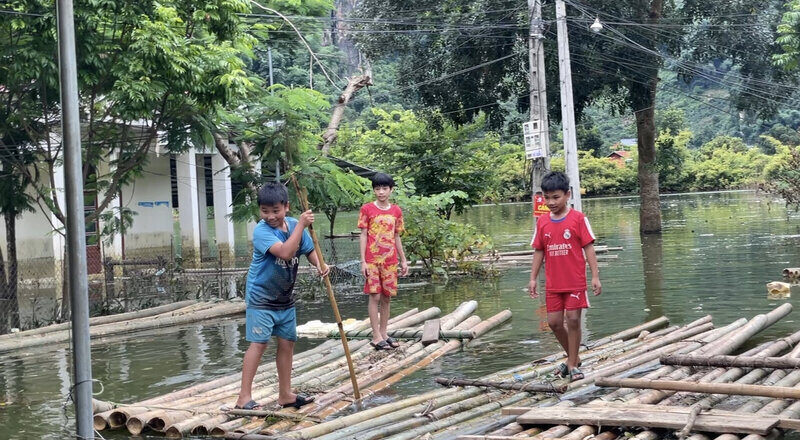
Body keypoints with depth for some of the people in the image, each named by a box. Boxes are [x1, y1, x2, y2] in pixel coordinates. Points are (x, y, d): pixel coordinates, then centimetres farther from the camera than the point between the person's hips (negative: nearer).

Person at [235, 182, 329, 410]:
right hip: (261, 297, -7)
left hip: (285, 297, 7)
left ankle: (285, 394, 21)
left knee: (287, 342, 10)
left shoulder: (294, 225, -2)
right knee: (259, 343, -12)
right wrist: (301, 225, -33)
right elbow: (285, 252, -36)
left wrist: (319, 265, -10)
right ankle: (244, 397, -9)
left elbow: (309, 250, 10)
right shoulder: (261, 231, -22)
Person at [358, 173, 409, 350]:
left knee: (386, 297, 8)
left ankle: (383, 334, 17)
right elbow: (363, 235, -2)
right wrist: (363, 261, -8)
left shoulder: (396, 211, 8)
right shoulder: (367, 209, -2)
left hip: (390, 260, 4)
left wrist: (403, 260, 14)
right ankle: (376, 337, -1)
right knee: (375, 296, -5)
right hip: (373, 260, -4)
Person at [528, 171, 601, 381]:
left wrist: (595, 276, -9)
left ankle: (572, 364, 11)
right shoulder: (542, 222, 5)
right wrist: (533, 278, 7)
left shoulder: (578, 218, -6)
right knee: (554, 322, 6)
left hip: (575, 281, -4)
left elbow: (588, 248, -6)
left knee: (573, 320, -2)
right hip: (553, 283, 4)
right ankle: (573, 358, 25)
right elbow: (538, 251, 10)